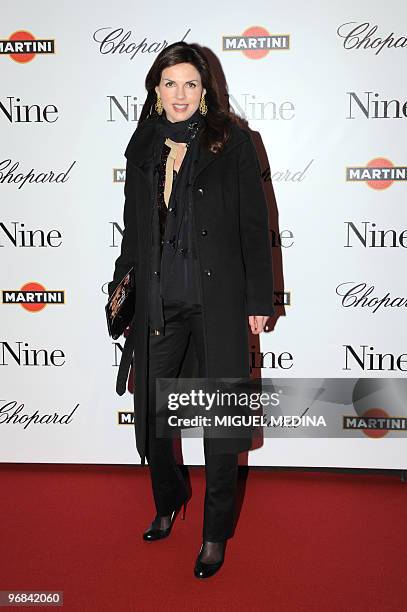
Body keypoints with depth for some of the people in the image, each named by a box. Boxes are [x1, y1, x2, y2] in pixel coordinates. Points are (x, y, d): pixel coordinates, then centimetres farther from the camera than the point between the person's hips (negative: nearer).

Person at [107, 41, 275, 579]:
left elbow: (254, 223, -4)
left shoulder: (231, 141, -3)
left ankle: (216, 535, 25)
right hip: (158, 303, 4)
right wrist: (122, 285, 14)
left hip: (218, 302, -4)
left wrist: (259, 299, -6)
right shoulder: (143, 148, 9)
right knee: (149, 414, 12)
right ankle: (168, 503, 41)